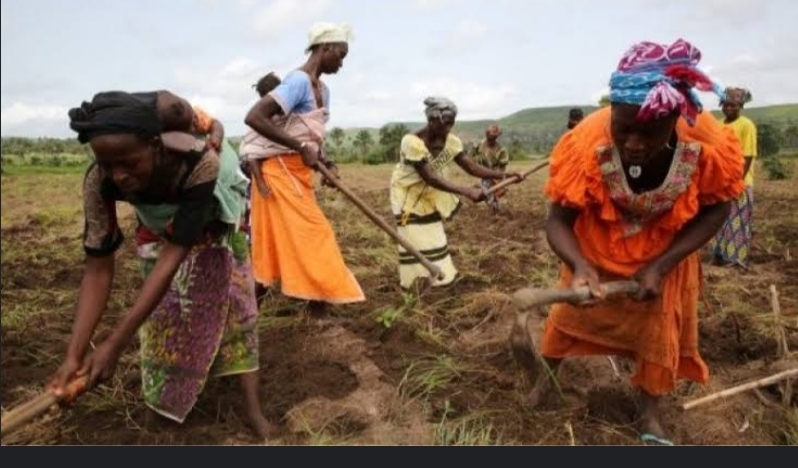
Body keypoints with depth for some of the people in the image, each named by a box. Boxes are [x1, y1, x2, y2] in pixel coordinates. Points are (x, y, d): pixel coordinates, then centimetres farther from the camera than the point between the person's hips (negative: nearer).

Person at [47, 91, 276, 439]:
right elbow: (98, 268, -31)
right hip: (159, 228, 3)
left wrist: (115, 344, -46)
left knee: (233, 300, -7)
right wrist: (74, 353, -40)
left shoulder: (200, 163, -47)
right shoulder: (99, 182, -36)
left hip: (210, 225, -2)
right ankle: (168, 393, 29)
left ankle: (252, 407, 0)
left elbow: (174, 255, -45)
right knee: (165, 307, 5)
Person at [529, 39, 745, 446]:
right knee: (568, 313, 14)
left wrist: (661, 266, -24)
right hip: (595, 249, -1)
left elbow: (716, 209, -15)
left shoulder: (708, 144, -33)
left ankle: (651, 418, 33)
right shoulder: (586, 143, -37)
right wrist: (579, 266, -49)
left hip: (666, 252, 1)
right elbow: (558, 221, -29)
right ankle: (545, 378, 41)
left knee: (661, 332, 10)